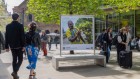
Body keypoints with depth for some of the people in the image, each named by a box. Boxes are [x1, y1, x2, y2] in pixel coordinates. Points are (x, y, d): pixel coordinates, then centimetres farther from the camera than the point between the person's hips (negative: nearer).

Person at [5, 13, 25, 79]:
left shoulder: (8, 26, 3)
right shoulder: (20, 25, -11)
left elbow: (6, 37, 5)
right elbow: (22, 36, -13)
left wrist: (7, 46, 10)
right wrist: (23, 46, -7)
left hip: (12, 46, 5)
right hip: (19, 46, -4)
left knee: (14, 60, 13)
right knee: (20, 60, 5)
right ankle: (15, 72, -15)